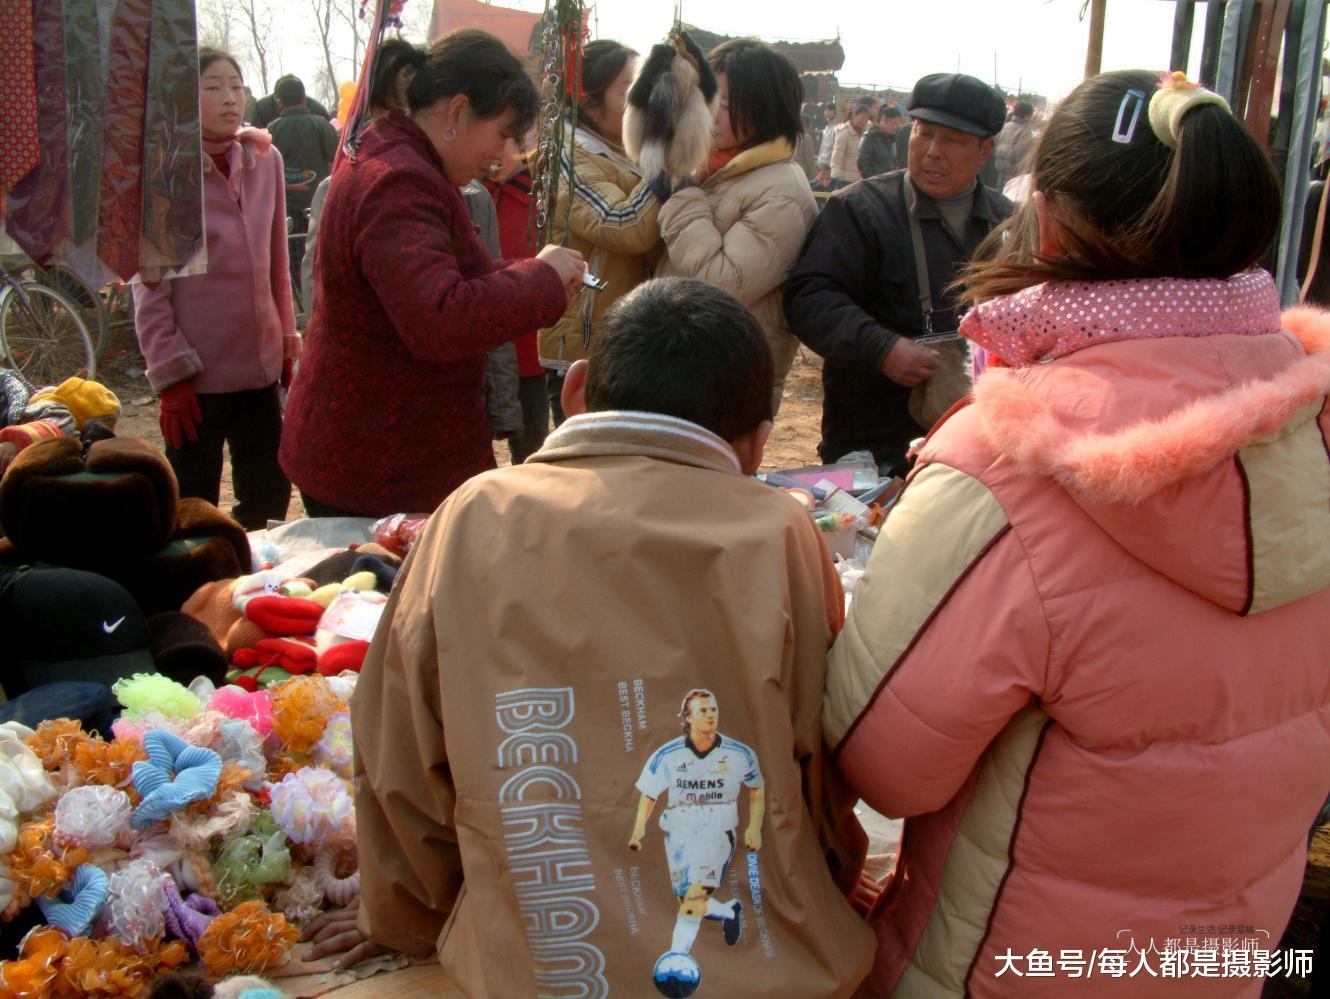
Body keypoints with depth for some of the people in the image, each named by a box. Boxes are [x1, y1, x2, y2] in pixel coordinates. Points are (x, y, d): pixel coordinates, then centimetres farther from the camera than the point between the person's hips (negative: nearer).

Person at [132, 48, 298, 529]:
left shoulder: (266, 159, 7)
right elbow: (149, 282, -6)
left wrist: (286, 341, 12)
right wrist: (169, 373, -10)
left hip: (261, 363, 4)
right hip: (195, 372, -4)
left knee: (269, 499, 11)